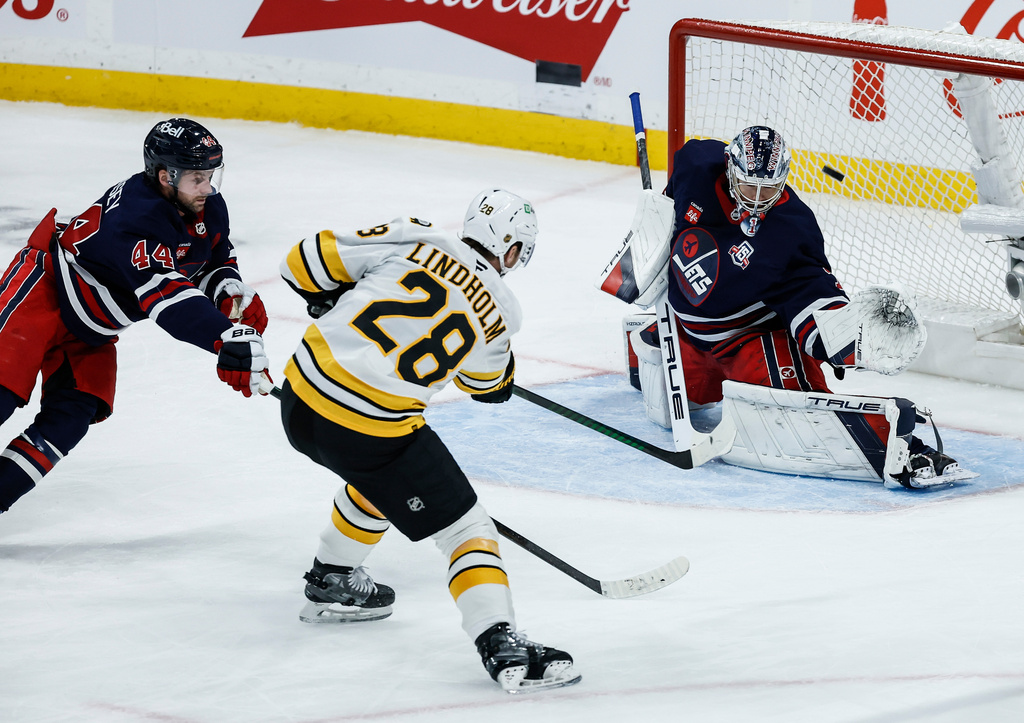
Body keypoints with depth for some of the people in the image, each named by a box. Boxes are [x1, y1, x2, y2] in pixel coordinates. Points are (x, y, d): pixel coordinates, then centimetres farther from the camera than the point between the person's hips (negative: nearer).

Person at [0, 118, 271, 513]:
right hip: (43, 287, -9)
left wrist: (234, 295, -12)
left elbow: (215, 258, 12)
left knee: (72, 416, -6)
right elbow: (165, 293, -46)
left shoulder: (208, 209, -7)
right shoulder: (135, 217, -35)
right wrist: (226, 337, -57)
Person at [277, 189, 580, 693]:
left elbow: (307, 261, 3)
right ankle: (501, 646, -12)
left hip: (303, 390, 5)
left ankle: (331, 581, 46)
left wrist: (334, 303, 22)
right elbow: (490, 386, 24)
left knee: (381, 474, 35)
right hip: (372, 427, -5)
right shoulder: (502, 313, 3)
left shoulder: (418, 241, 4)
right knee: (464, 528, 4)